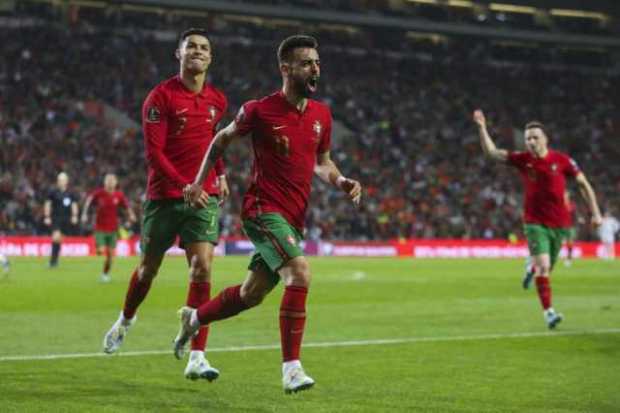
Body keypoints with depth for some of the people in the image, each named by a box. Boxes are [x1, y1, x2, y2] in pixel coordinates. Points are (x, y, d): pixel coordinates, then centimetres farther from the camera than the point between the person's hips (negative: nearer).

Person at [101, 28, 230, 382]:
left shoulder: (217, 101, 8)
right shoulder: (161, 96, -7)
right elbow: (153, 152, -13)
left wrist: (221, 174, 13)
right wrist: (184, 185, -24)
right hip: (164, 196, -2)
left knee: (203, 268, -13)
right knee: (149, 267, 11)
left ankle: (197, 358, -14)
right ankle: (126, 320, 44)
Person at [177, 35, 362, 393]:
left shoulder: (322, 115, 6)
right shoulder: (260, 111, -10)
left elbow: (322, 163, 19)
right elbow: (223, 139, 7)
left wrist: (341, 182, -1)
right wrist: (199, 182, 7)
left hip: (295, 218, 7)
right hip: (264, 209, -7)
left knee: (252, 294, 17)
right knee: (300, 272, -27)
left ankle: (194, 318, 44)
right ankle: (292, 368, -23)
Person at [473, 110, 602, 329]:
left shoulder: (561, 160, -5)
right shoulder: (522, 159, -2)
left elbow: (584, 184, 3)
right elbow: (491, 151, -1)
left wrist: (595, 213, -1)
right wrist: (482, 127, -14)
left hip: (559, 223, 1)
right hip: (535, 222, -1)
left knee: (545, 268, 13)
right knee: (543, 266, -18)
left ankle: (532, 269, 50)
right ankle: (548, 312, -14)